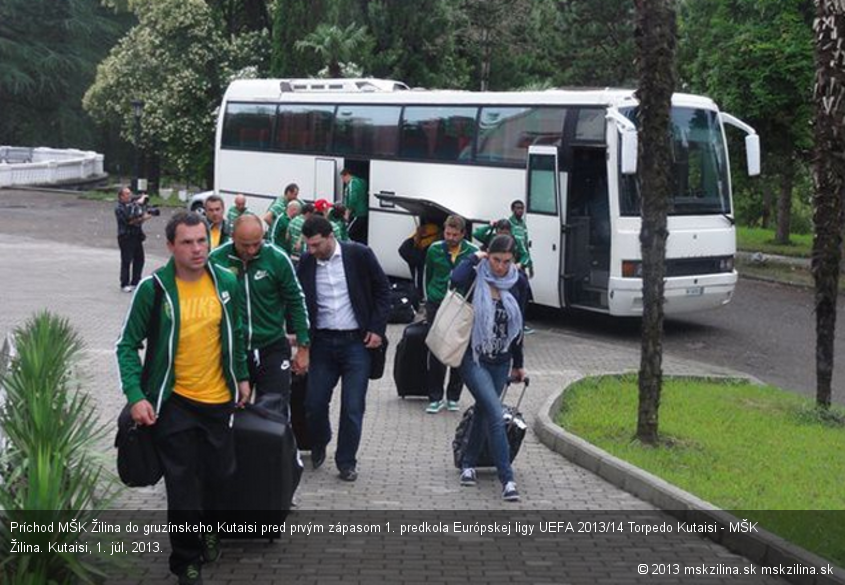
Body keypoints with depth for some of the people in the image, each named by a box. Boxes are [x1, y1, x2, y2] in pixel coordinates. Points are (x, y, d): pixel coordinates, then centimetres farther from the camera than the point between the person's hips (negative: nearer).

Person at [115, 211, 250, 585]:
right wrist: (136, 396, -16)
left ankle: (208, 530, 40)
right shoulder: (153, 288, -13)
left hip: (219, 399, 4)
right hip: (174, 401, -3)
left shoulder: (226, 282, -2)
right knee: (183, 484, -2)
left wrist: (242, 377, 16)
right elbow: (128, 345, -8)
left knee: (220, 475, 12)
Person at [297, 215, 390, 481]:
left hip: (356, 341, -2)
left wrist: (377, 328, -6)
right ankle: (318, 447, 31)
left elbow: (383, 290, 0)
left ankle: (347, 461, 13)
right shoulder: (306, 262, 0)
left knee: (352, 408, -2)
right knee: (314, 403, 3)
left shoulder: (359, 254, -8)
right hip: (322, 342, 3)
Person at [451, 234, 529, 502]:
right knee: (495, 414, -16)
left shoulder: (518, 282, 1)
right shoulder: (476, 276, -11)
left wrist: (518, 363, 18)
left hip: (500, 361, 5)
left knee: (484, 412, 16)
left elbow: (517, 325, 12)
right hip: (473, 358, -5)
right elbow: (456, 280, -37)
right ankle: (507, 479, -16)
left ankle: (468, 463, 38)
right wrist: (473, 258, -18)